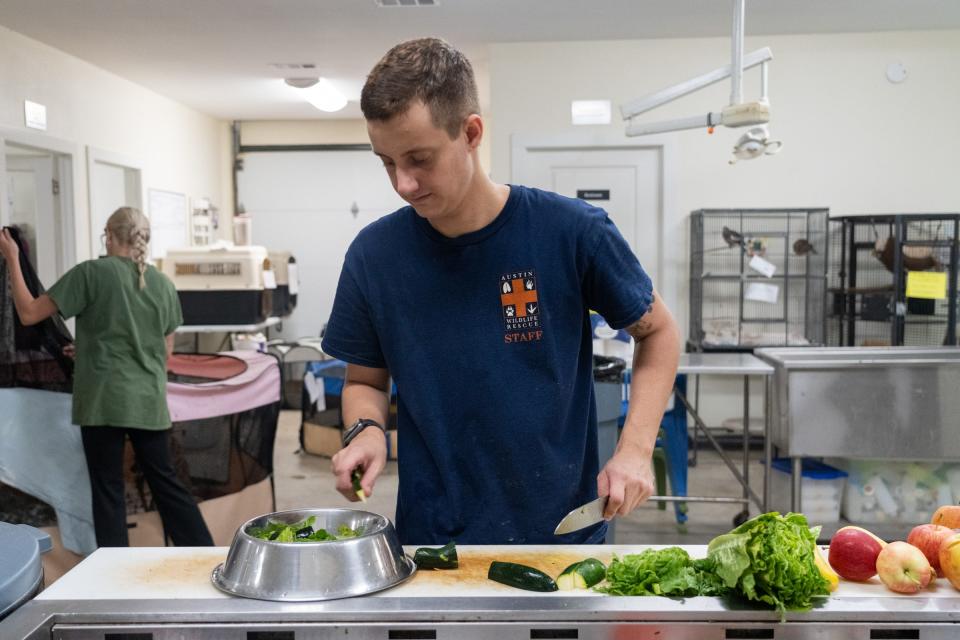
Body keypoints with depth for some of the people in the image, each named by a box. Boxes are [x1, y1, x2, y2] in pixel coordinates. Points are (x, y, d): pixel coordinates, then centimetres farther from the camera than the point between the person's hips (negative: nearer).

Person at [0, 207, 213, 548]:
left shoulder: (91, 272, -6)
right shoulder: (164, 284, 7)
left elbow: (29, 313, -3)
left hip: (104, 400, -4)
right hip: (149, 401, 4)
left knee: (108, 490, 6)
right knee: (166, 482, 11)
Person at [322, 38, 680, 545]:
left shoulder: (572, 232, -14)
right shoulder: (373, 254, -9)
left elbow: (657, 332, 0)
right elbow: (365, 380, 5)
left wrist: (635, 448, -11)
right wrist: (365, 430, -16)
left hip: (563, 527, 0)